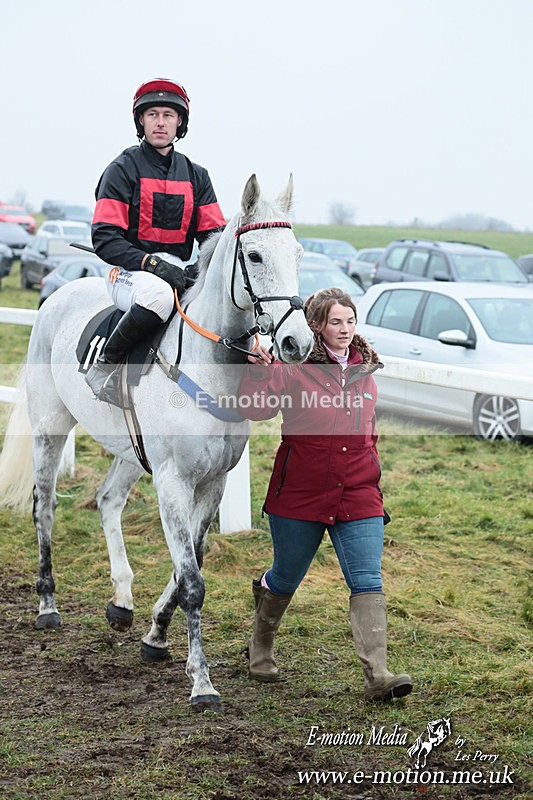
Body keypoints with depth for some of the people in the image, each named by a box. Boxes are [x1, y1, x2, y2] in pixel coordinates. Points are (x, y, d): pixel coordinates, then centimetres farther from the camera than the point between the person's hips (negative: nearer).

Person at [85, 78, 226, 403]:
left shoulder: (196, 175, 15)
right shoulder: (123, 169, 0)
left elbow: (213, 234, 11)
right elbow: (105, 239, -10)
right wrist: (153, 263, -24)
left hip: (179, 270, 5)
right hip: (130, 271, -5)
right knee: (160, 293, -40)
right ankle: (105, 365, -21)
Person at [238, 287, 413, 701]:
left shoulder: (366, 371, 9)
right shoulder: (295, 367, -7)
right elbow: (256, 408, -18)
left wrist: (373, 476, 22)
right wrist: (259, 370, -31)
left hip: (358, 497, 3)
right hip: (300, 495, -3)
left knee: (368, 583, -10)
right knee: (285, 578, 14)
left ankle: (378, 675, -14)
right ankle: (261, 649, 42)